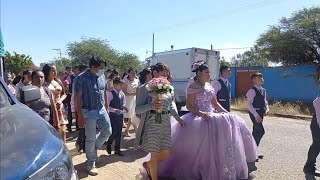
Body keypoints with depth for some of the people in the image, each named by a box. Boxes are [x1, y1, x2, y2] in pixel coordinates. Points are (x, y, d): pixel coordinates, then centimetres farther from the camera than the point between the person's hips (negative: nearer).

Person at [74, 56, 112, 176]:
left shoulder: (102, 77, 3)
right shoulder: (82, 78, -16)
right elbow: (77, 97, -16)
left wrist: (106, 107, 13)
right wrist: (80, 115, -18)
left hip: (102, 110, 6)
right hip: (89, 112, -6)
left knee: (107, 132, 12)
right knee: (90, 138, 3)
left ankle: (93, 149, 38)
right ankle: (91, 164, 21)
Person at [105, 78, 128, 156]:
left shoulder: (122, 94, 7)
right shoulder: (111, 93, -12)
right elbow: (107, 105, -15)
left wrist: (124, 108, -6)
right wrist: (114, 110, -25)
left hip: (120, 115, 6)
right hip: (113, 115, -6)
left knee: (119, 132, 10)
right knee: (115, 132, -8)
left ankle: (117, 149, 23)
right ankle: (108, 144, 22)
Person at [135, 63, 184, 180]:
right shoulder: (145, 88, -7)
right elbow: (137, 109, -10)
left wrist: (177, 117, 19)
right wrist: (151, 105, -26)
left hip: (166, 124, 6)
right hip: (152, 124, -6)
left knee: (166, 154, 9)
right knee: (155, 155, 1)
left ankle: (147, 164, 37)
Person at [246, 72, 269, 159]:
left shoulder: (263, 90, 12)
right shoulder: (252, 91, -13)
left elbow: (265, 101, 20)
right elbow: (249, 104, -17)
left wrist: (267, 109, 0)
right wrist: (256, 115, -22)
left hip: (261, 113, 8)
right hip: (254, 113, -8)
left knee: (256, 131, 13)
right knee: (261, 131, -12)